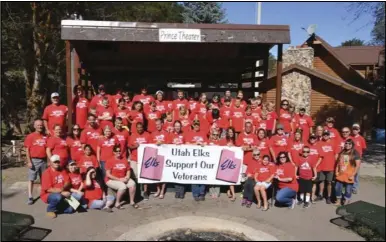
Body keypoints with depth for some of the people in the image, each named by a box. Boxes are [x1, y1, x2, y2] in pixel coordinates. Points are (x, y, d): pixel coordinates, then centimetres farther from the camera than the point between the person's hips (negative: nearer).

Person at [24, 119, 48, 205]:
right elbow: (27, 150, -4)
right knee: (31, 179, 1)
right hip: (34, 160, -3)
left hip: (44, 160, 3)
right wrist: (29, 161, -11)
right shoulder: (30, 136, -2)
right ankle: (30, 197, 4)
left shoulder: (45, 137, 7)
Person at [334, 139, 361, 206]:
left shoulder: (355, 153, -8)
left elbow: (358, 165, -11)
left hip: (349, 176, -5)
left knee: (348, 190, 5)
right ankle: (338, 200, 26)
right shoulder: (341, 152, 7)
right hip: (340, 175, 5)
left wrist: (353, 174, -14)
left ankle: (346, 201, 22)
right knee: (337, 188, 9)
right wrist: (336, 171, 7)